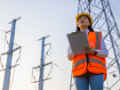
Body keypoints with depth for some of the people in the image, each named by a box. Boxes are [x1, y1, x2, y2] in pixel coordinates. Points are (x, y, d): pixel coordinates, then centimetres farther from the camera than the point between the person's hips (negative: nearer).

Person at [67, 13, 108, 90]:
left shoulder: (98, 35, 20)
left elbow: (105, 53, 11)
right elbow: (69, 57, 13)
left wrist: (94, 52, -12)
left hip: (96, 70, 0)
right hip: (80, 71, 1)